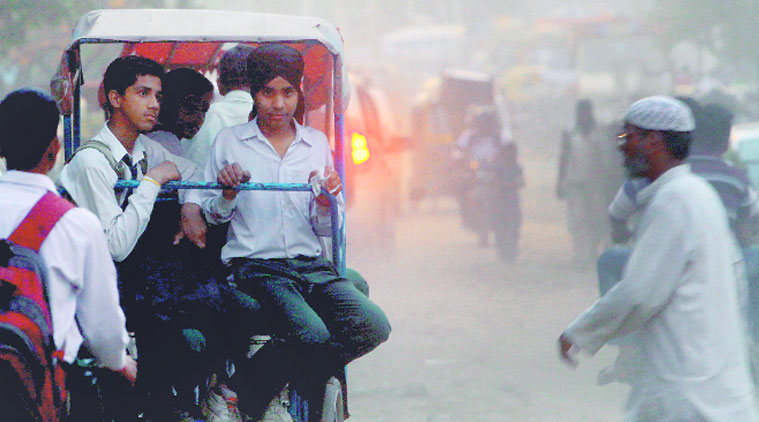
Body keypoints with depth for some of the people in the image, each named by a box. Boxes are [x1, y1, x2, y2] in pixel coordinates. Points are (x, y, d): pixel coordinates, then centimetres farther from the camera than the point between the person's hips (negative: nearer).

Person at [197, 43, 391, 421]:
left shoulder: (317, 145, 17)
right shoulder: (229, 142, 9)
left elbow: (326, 229, 17)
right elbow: (211, 216, 13)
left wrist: (326, 203, -5)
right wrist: (228, 195, -8)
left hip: (312, 265, 4)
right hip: (254, 265, -4)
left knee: (373, 326, -22)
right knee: (311, 335, -32)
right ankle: (250, 390, -5)